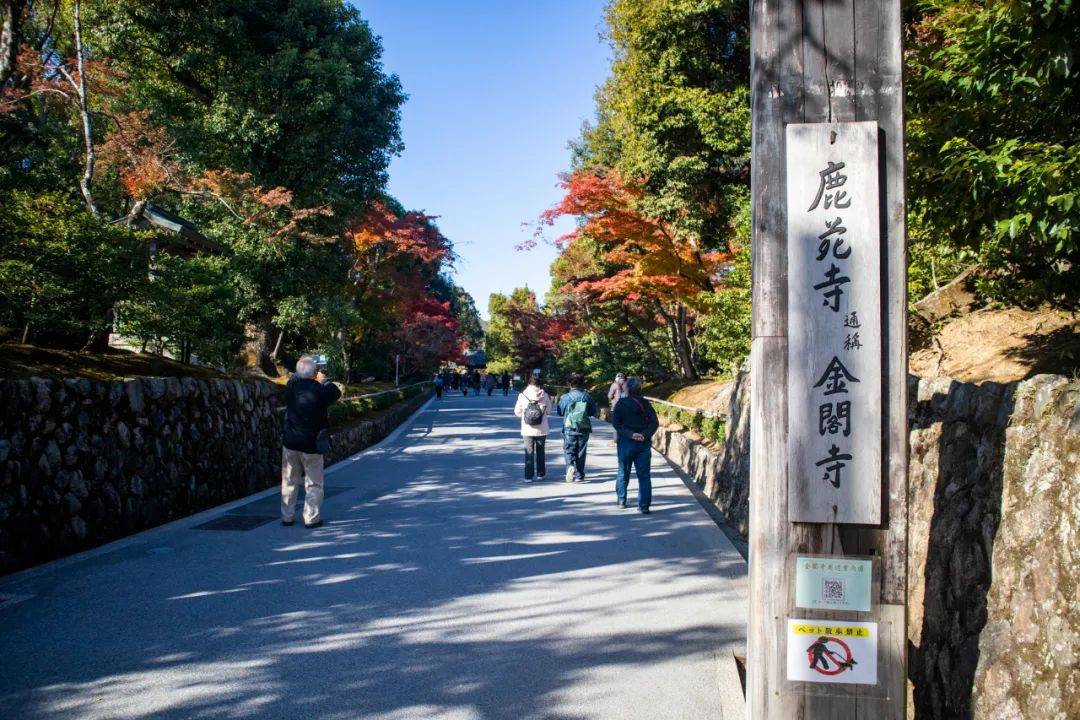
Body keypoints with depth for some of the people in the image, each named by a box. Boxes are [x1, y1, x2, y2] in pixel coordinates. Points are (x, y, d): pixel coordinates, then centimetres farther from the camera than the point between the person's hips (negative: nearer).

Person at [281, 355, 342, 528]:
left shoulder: (291, 385, -6)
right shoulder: (320, 390, -14)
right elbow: (336, 393, 5)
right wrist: (324, 380, 16)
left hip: (290, 442, 3)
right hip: (311, 444, -3)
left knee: (289, 481, 14)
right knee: (313, 483, 7)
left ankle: (287, 516, 20)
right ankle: (311, 518, 7)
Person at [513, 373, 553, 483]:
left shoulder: (522, 395, -5)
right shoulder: (544, 395, -6)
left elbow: (517, 411, 1)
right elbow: (549, 411, 2)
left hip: (527, 429, 0)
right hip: (542, 429, 0)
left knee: (529, 452, 6)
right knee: (540, 451, 15)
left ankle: (528, 476, 1)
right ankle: (540, 474, 23)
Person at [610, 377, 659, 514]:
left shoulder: (621, 403, -4)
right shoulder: (646, 404, 3)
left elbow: (616, 423, -13)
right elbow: (655, 422, -6)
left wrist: (630, 434, -16)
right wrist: (645, 435, -13)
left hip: (626, 443, -1)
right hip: (644, 444, 1)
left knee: (623, 473, 16)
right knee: (644, 475, 3)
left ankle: (621, 500, 25)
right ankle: (644, 505, -4)